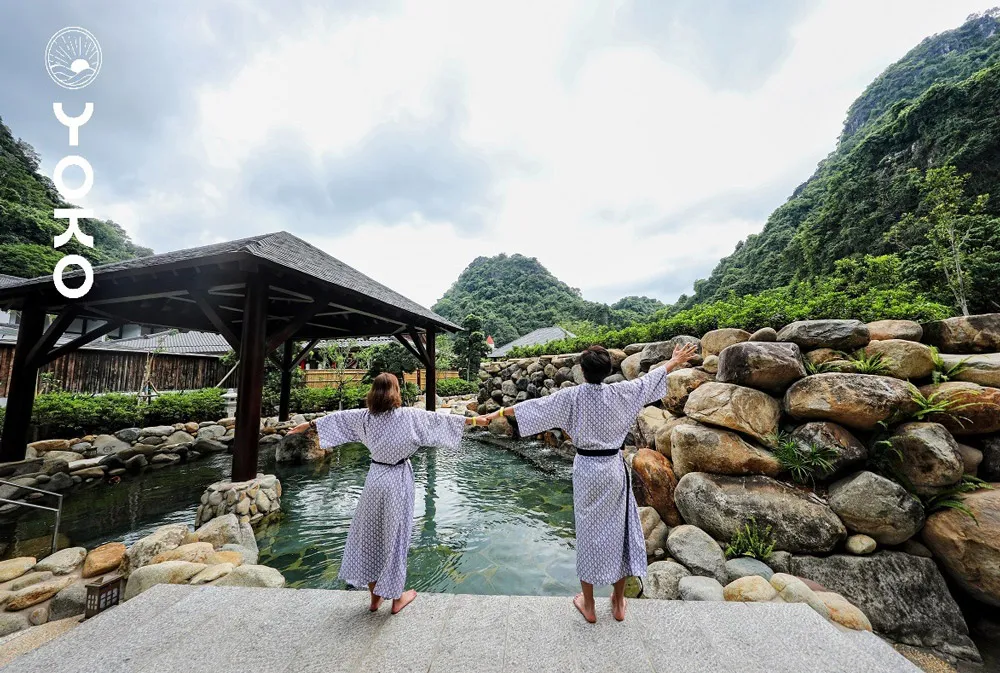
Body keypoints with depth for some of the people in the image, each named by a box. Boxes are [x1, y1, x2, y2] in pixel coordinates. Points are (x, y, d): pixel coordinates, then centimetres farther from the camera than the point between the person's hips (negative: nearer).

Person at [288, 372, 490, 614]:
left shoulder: (365, 416, -4)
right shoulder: (408, 416, -15)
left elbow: (337, 417, 9)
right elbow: (439, 419, -11)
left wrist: (310, 423, 26)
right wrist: (472, 420, -3)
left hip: (375, 478, 4)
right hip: (397, 481, -3)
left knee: (369, 534, 19)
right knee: (394, 536, 11)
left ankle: (375, 596, 34)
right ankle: (397, 598, 28)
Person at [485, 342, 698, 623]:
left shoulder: (572, 396, -14)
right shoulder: (620, 393, -9)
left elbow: (536, 405, -10)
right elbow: (648, 379, 5)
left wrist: (500, 412, -1)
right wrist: (675, 360, 22)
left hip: (586, 470, -1)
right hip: (614, 469, 1)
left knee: (588, 531, 12)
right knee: (618, 529, 16)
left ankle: (588, 605, 28)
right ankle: (618, 603, 33)